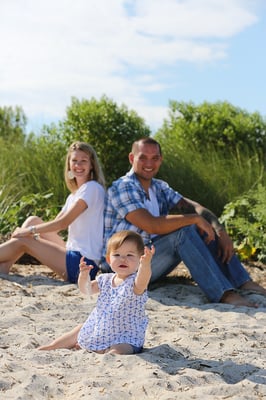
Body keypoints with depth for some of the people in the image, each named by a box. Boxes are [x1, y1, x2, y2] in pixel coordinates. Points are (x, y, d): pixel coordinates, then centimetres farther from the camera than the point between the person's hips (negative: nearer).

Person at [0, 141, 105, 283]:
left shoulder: (92, 188, -11)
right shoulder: (74, 195, 18)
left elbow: (63, 223, -16)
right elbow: (56, 223, 15)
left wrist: (29, 231, -7)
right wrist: (30, 231, -3)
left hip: (83, 263, -9)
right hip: (73, 253, 9)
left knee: (21, 242, -9)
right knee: (33, 221, 5)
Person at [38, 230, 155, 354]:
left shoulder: (134, 282, -20)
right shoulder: (105, 280, 1)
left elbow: (141, 282, -44)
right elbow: (87, 289, 10)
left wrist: (145, 264, -66)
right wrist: (84, 275, -13)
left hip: (125, 338, -7)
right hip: (98, 329, 8)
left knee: (117, 351, -37)